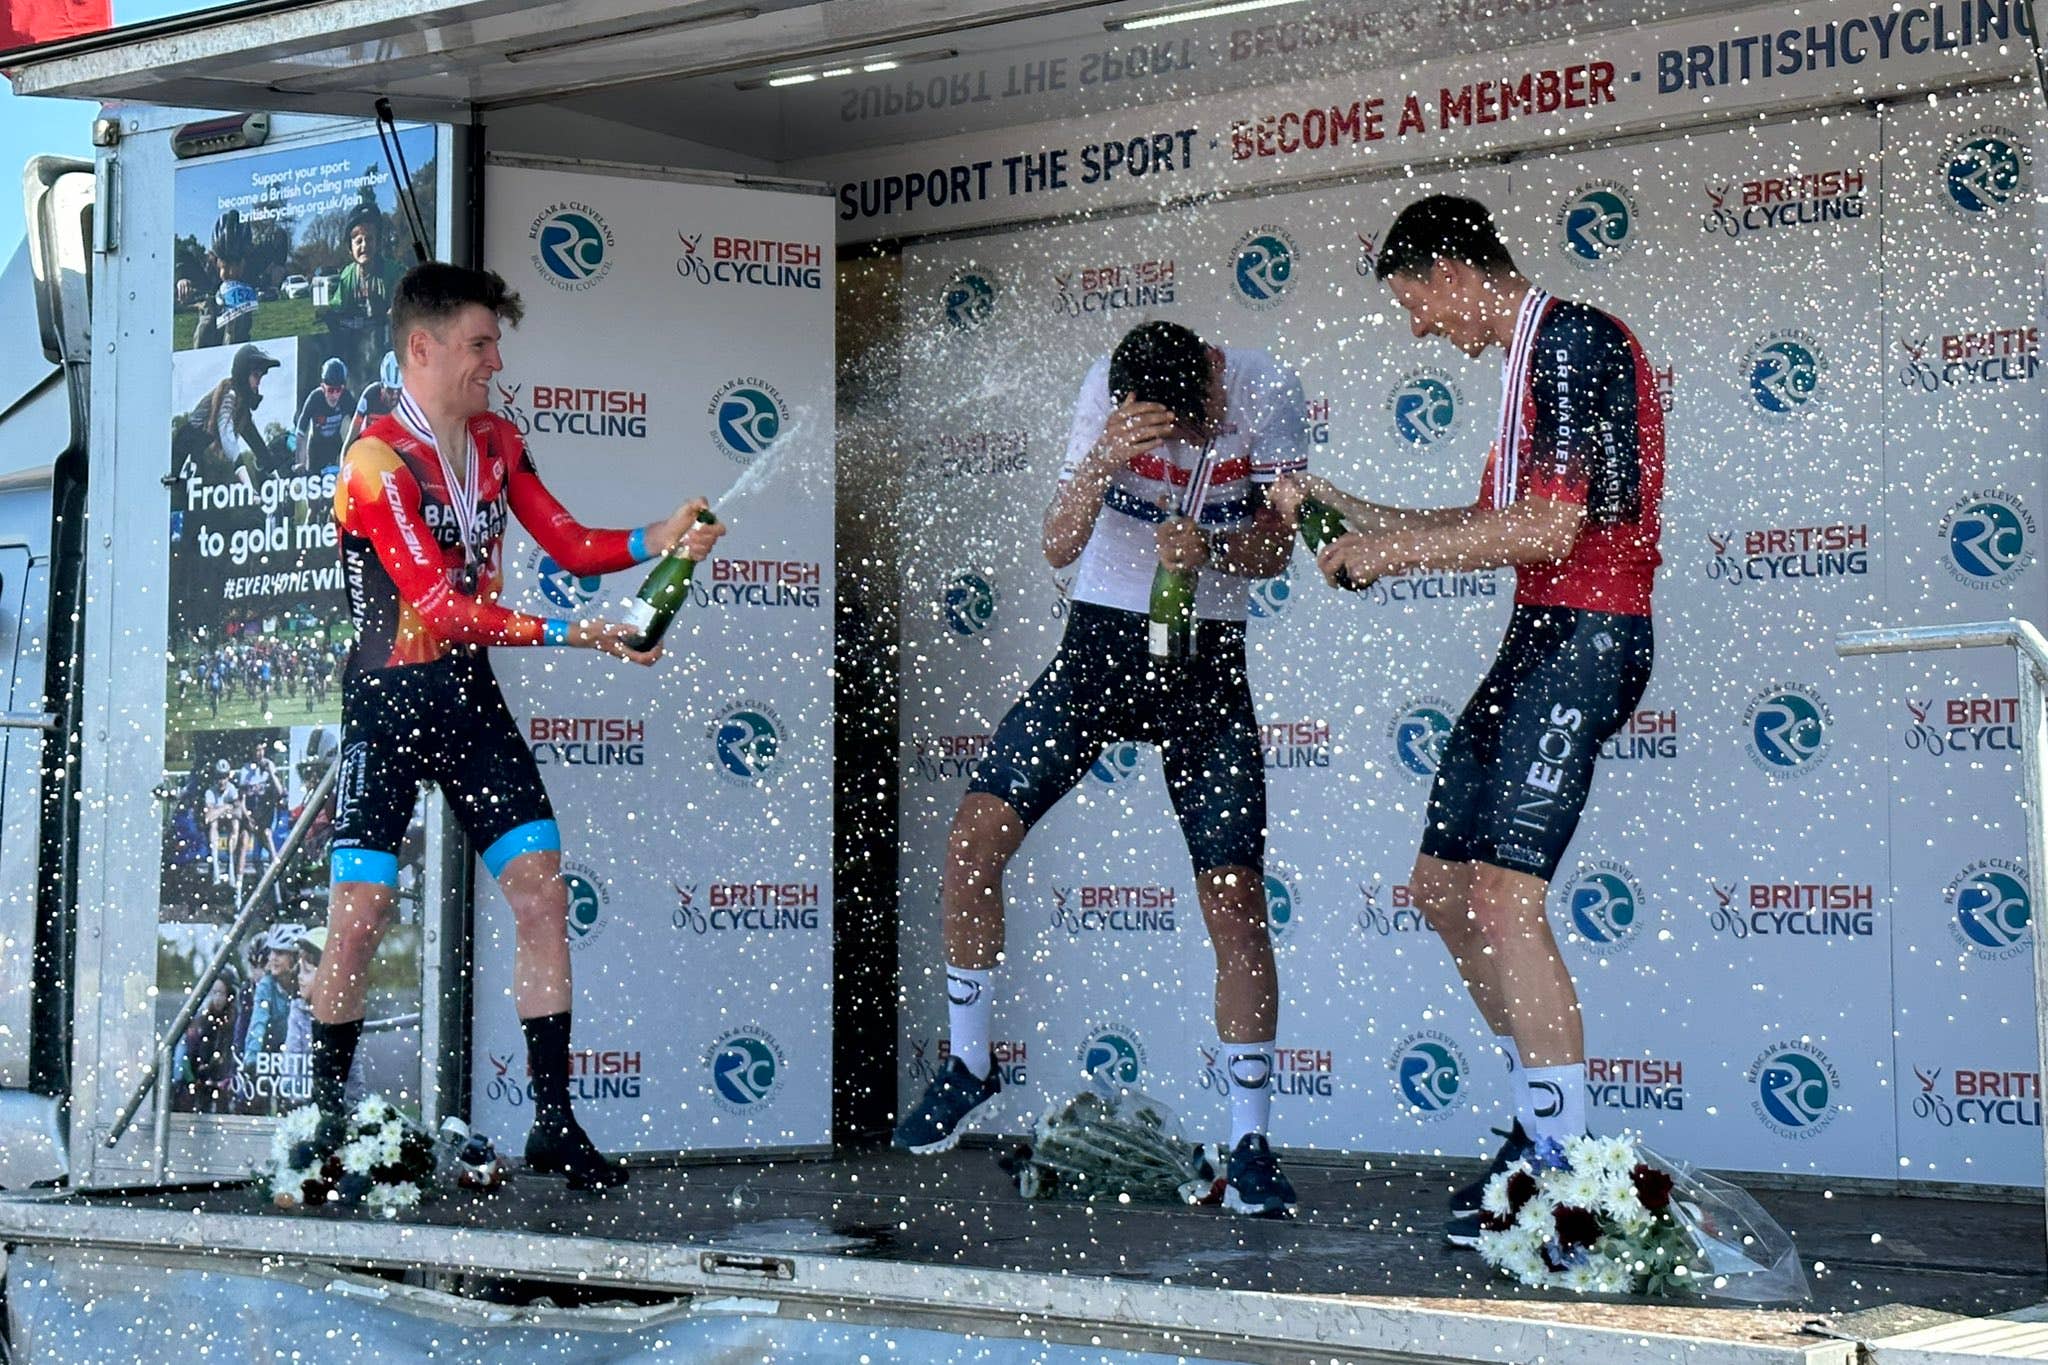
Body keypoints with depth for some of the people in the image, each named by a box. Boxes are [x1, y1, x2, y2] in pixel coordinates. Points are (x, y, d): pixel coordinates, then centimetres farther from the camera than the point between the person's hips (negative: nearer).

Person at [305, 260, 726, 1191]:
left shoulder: (496, 445, 9)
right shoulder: (378, 461, -15)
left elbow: (569, 544, 8)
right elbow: (439, 603, -22)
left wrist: (655, 540, -11)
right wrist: (572, 635, -28)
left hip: (471, 697, 6)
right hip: (389, 702, -6)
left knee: (541, 892, -4)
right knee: (360, 915, -7)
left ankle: (553, 1122, 2)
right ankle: (324, 1124, 11)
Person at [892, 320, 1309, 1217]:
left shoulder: (1267, 394, -12)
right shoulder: (1106, 391, -11)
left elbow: (1274, 547, -4)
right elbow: (1058, 546, -15)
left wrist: (1209, 548, -26)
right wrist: (1103, 459, -34)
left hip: (1205, 653, -1)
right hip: (1100, 637, 1)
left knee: (1234, 896, -9)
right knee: (976, 835, -11)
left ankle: (1249, 1147, 1)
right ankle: (969, 1064, 11)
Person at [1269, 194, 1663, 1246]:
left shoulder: (1573, 343, -12)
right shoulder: (1533, 358, 19)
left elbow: (1546, 529, -21)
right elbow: (1491, 524, 26)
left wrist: (1392, 550, -9)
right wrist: (1343, 508, 28)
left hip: (1583, 637, -11)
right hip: (1539, 639, 11)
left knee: (1501, 892, -19)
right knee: (1442, 884, 13)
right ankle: (1548, 1116, 22)